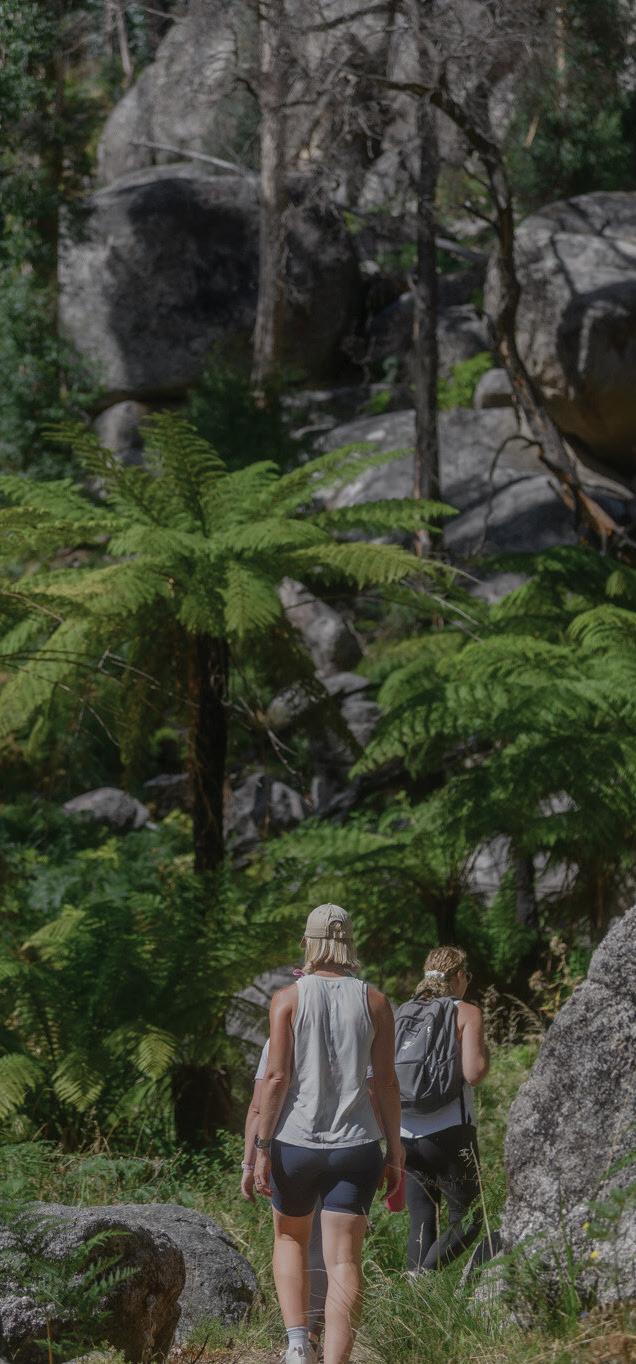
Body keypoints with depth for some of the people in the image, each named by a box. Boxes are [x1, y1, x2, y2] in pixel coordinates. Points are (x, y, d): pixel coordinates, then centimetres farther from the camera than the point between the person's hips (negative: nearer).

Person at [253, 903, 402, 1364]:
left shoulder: (288, 998, -3)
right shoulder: (374, 1002, 2)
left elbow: (276, 1077, -8)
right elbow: (386, 1080, 1)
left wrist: (261, 1148, -4)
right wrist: (395, 1152, 7)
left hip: (296, 1141, 0)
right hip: (356, 1147, 1)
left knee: (290, 1240, 21)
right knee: (344, 1260, -1)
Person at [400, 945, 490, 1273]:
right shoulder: (466, 1013, -2)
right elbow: (473, 1072, -13)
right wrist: (484, 1053, 6)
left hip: (405, 1135, 5)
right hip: (449, 1132, -5)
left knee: (421, 1225, 10)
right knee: (466, 1220, 3)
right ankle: (422, 1276, -16)